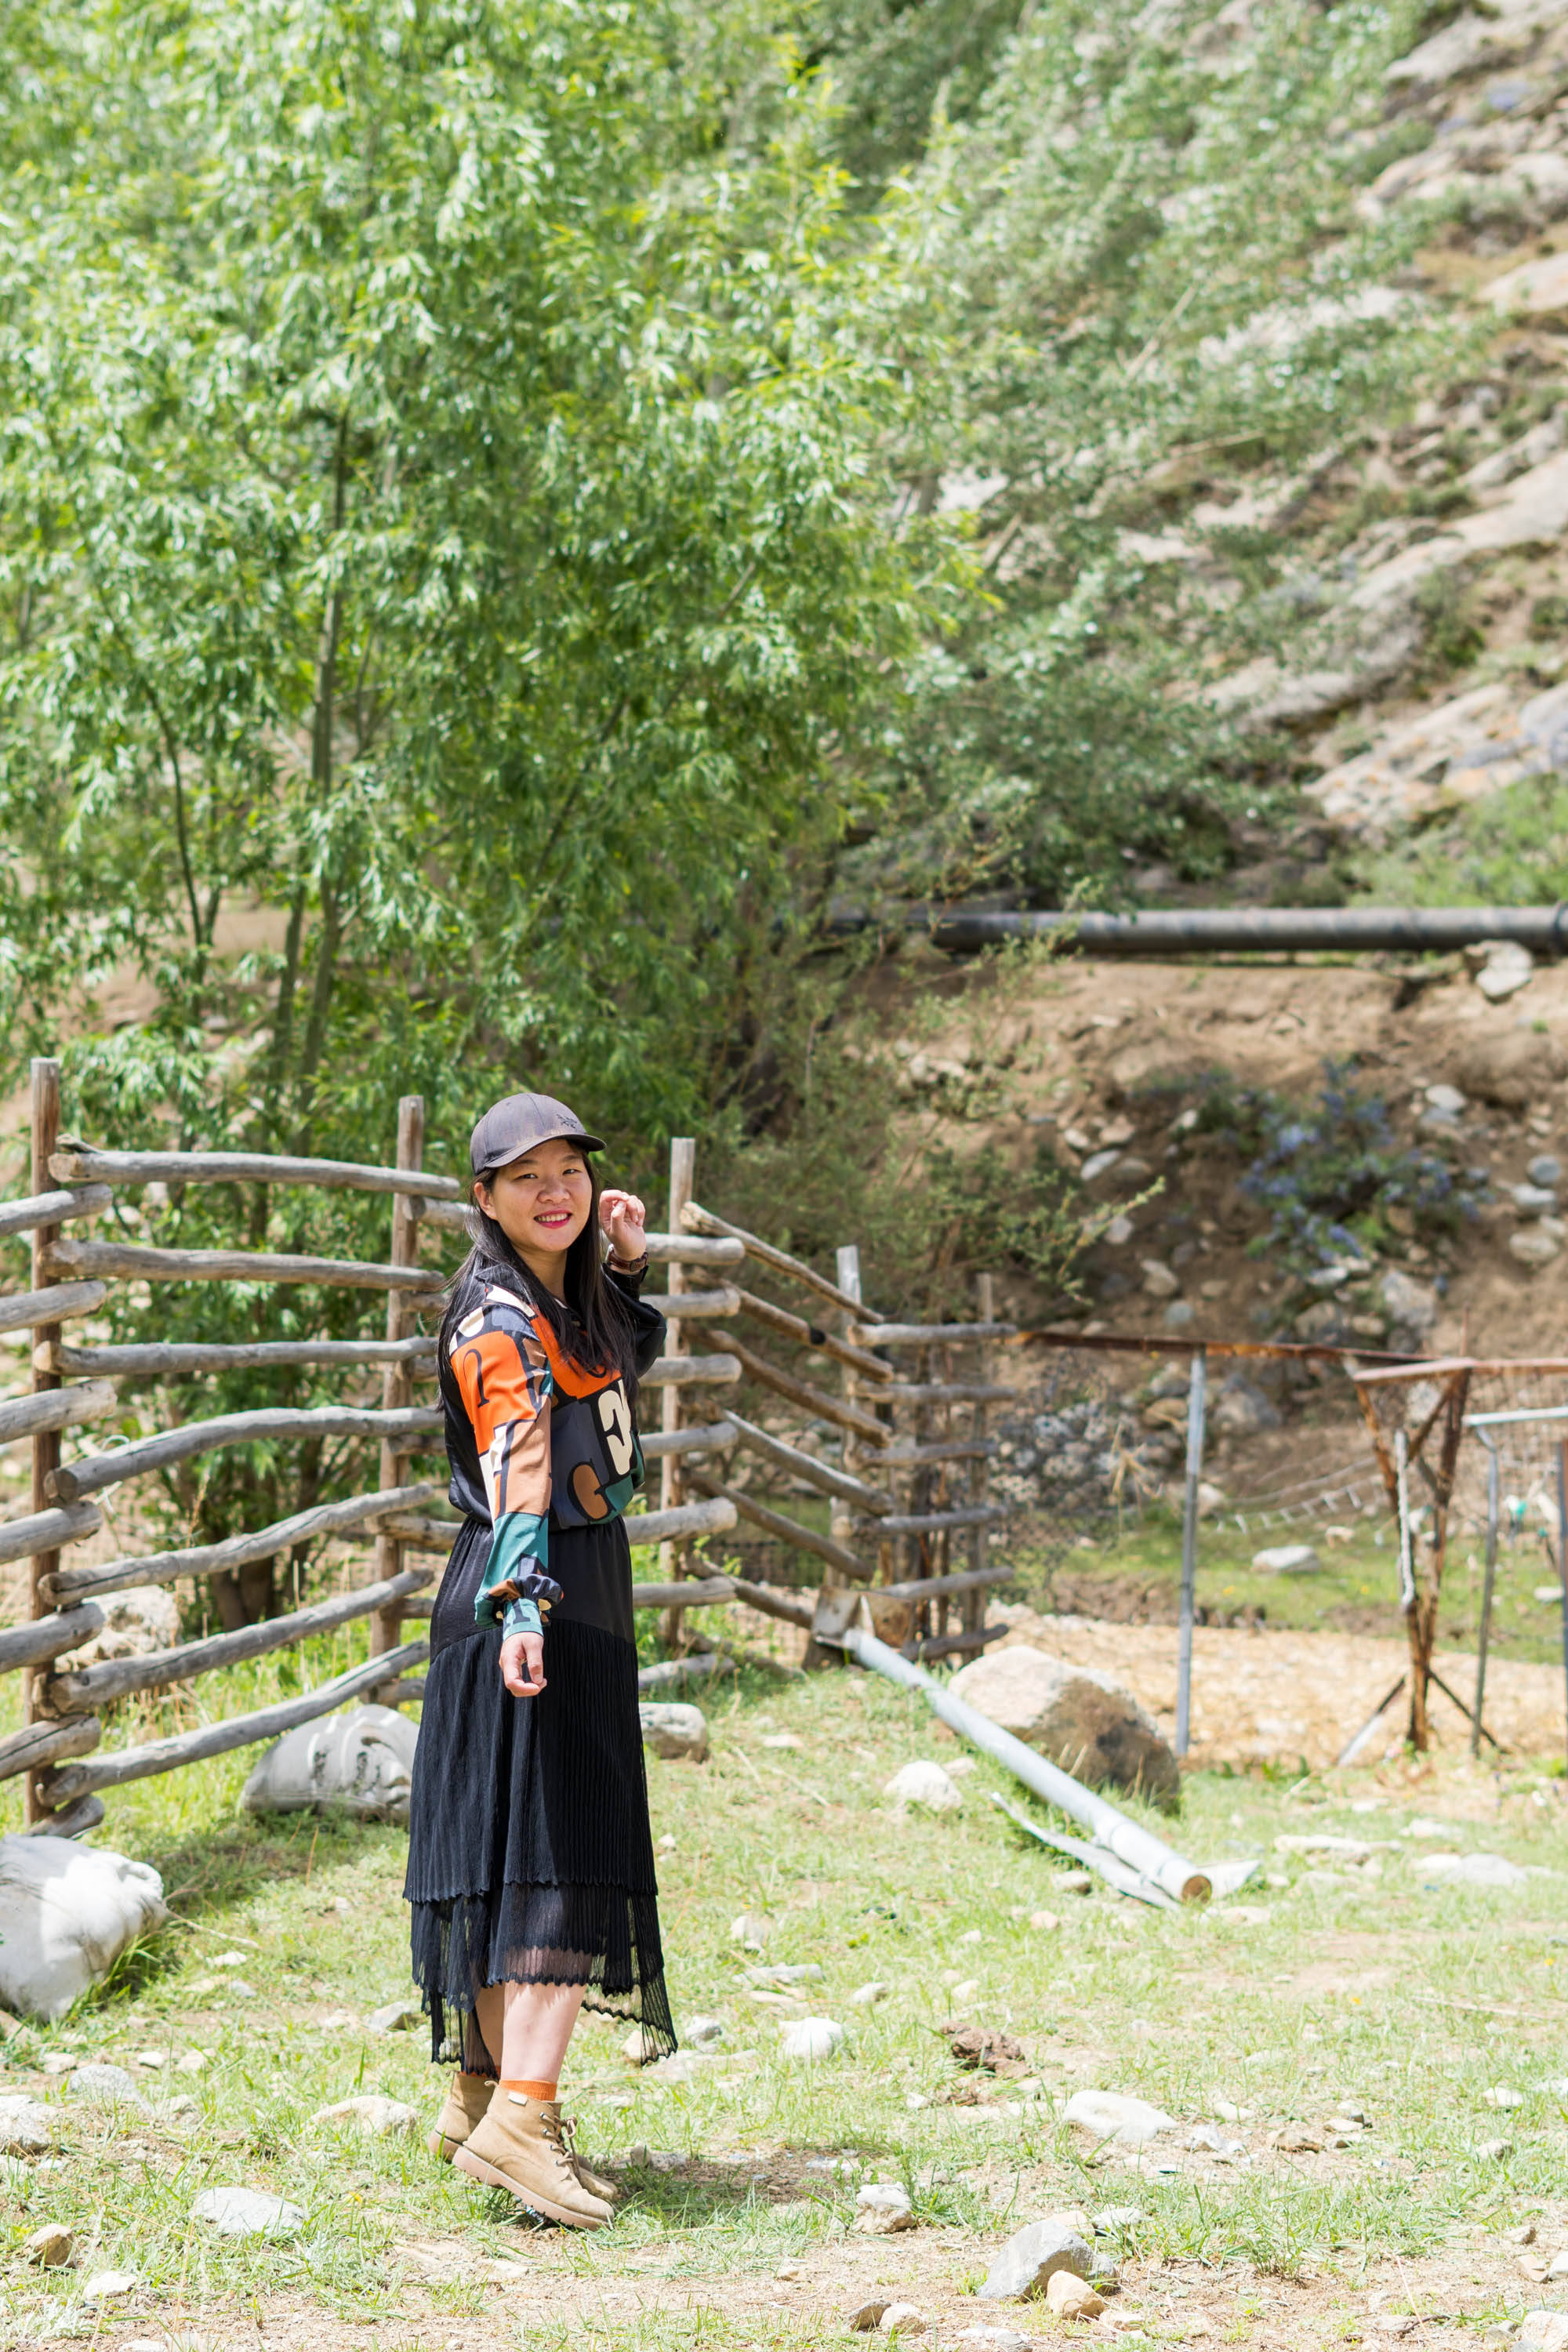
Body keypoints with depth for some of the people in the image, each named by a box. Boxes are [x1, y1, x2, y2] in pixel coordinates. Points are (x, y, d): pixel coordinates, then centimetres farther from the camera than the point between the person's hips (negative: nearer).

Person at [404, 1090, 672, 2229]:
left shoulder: (568, 1298, 14)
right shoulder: (499, 1320, -14)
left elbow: (627, 1360, 35)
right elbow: (515, 1464, -27)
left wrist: (629, 1266, 17)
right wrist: (522, 1603, -39)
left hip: (582, 1598, 9)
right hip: (537, 1598, -9)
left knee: (516, 1853, 13)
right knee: (561, 1852, -16)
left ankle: (483, 2095, 21)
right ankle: (522, 2118, -23)